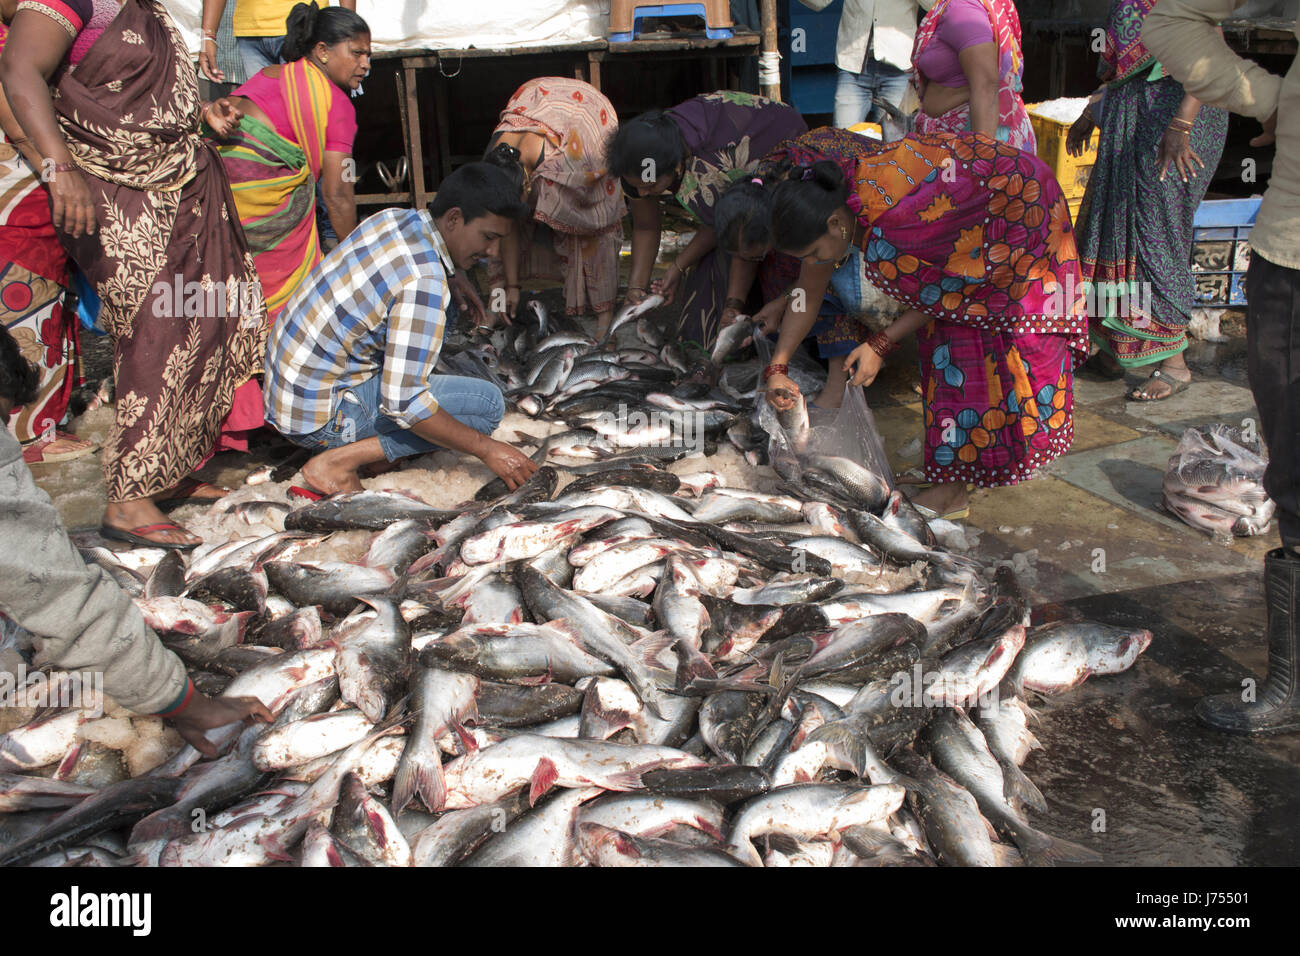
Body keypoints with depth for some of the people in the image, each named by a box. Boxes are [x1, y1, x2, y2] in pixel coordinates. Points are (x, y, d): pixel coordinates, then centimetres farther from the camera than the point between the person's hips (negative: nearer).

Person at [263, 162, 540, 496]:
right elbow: (403, 403, -27)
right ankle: (339, 460, -10)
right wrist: (487, 449, -19)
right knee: (488, 403, -11)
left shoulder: (395, 218, 1)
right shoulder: (423, 283, -26)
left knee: (441, 308, 16)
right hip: (318, 416, -9)